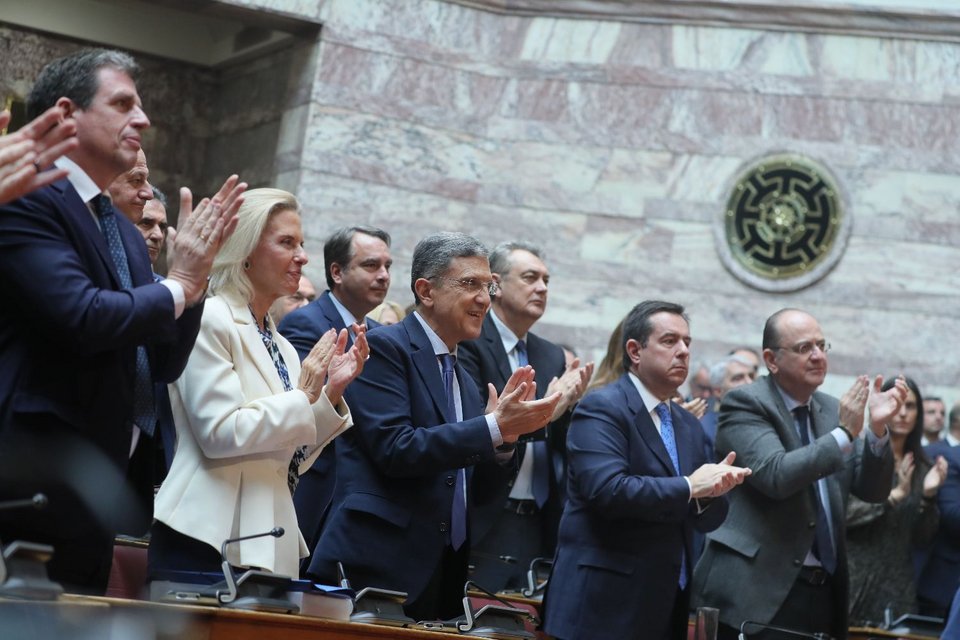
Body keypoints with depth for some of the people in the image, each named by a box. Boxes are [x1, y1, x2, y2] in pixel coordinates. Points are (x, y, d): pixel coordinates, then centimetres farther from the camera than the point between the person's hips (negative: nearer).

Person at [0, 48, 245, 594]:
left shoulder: (125, 233, 18)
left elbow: (164, 366, 17)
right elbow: (84, 317, -22)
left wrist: (195, 274, 2)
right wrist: (178, 286, -5)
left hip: (94, 490, 8)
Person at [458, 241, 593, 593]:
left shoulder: (553, 356, 16)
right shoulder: (469, 342, -6)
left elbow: (563, 446, 12)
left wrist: (566, 406, -7)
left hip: (540, 524, 6)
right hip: (484, 523, -6)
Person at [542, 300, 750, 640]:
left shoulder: (688, 425, 16)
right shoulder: (601, 408, -9)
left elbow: (705, 519, 13)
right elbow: (607, 489, -24)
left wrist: (712, 490, -10)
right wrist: (688, 487, -16)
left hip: (667, 604, 8)